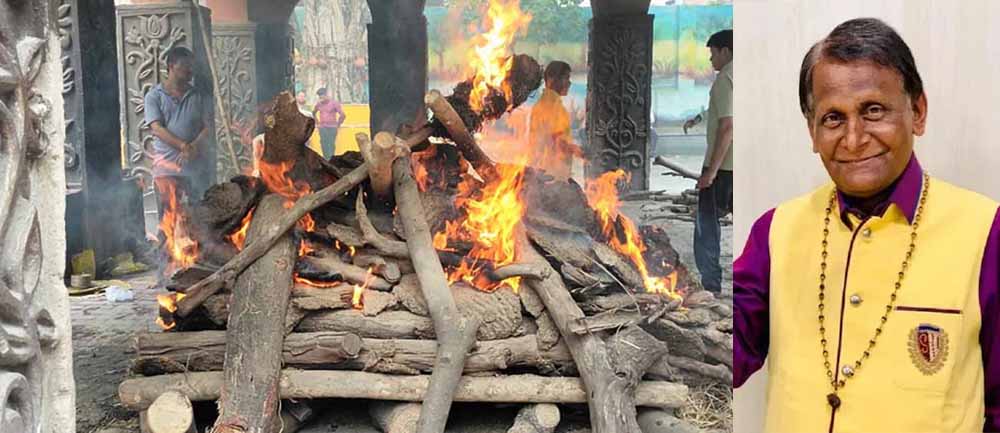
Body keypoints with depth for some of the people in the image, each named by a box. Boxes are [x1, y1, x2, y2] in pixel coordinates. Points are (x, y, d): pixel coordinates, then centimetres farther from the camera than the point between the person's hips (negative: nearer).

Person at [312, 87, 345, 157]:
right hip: (322, 128, 4)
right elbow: (314, 112, 28)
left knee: (331, 144, -9)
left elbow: (343, 115, -5)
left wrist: (338, 124, -1)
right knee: (324, 144, 1)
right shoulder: (319, 104, 7)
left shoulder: (334, 103, -6)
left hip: (332, 128, -4)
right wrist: (317, 122, 19)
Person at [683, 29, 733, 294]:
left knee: (708, 222, 4)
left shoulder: (726, 78, -12)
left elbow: (727, 126, -20)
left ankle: (710, 284, 7)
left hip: (723, 164, -7)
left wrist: (711, 170, -19)